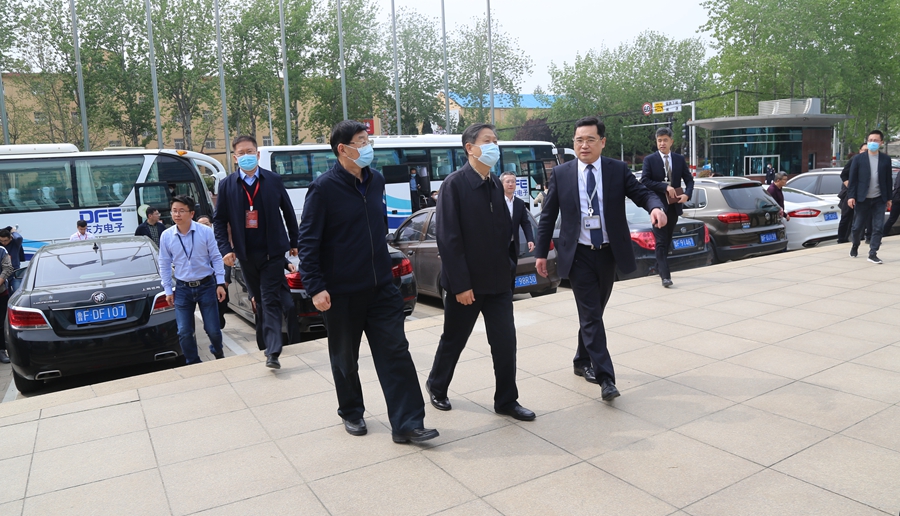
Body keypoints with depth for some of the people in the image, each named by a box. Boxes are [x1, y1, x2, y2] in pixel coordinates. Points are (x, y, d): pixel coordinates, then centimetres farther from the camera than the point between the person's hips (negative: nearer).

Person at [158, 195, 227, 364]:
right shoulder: (166, 236, -3)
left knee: (213, 329, 4)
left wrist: (220, 284, -4)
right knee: (184, 332, -1)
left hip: (206, 286, -2)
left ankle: (218, 352, 36)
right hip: (182, 289, 2)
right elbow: (164, 265, 7)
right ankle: (193, 363, 20)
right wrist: (168, 290, 7)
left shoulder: (206, 232, -9)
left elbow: (216, 258, -2)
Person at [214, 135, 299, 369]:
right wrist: (225, 249, -7)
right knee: (260, 300, 14)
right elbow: (219, 220, 3)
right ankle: (271, 343, 31)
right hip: (246, 254, 2)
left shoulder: (274, 180, 1)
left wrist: (293, 242, 8)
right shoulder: (227, 185, 2)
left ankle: (272, 352, -9)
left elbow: (288, 212, 7)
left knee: (270, 300, -6)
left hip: (272, 251, -2)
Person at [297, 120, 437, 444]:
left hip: (381, 286, 5)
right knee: (345, 357, 12)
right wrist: (315, 287, -18)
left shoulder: (376, 180, 6)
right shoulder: (324, 188, -12)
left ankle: (406, 424, 5)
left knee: (396, 351, -1)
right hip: (342, 292, -4)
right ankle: (351, 414, 33)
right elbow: (308, 241, -12)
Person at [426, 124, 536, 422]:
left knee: (505, 341, 5)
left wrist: (507, 264, 5)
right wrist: (460, 284, -19)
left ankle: (506, 400, 20)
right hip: (466, 282, -5)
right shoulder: (455, 184, -13)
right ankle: (436, 386, 35)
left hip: (497, 280, 5)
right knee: (454, 340, 12)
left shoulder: (495, 184, 8)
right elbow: (448, 238, -17)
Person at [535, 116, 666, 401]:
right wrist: (541, 253, 2)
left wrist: (656, 207, -27)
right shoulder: (561, 173, -1)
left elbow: (642, 193, -3)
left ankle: (583, 362, 35)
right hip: (579, 255, -2)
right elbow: (548, 216, 3)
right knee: (591, 316, -6)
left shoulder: (618, 170, 1)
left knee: (593, 313, 15)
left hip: (608, 252, 2)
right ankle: (605, 377, -3)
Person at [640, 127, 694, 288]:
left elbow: (689, 179, 8)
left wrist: (687, 194, -11)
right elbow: (644, 181, -12)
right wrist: (665, 187, -18)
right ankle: (665, 275, -13)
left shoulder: (680, 159, 8)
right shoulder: (650, 160, -3)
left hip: (674, 206, 4)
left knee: (667, 240, 15)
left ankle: (659, 267, 32)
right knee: (661, 242, -9)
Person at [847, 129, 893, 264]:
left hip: (879, 199, 2)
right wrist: (851, 196, -9)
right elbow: (853, 179, -2)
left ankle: (873, 254, 5)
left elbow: (888, 180, 8)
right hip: (862, 198, -1)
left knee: (878, 227, -2)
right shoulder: (858, 159, 0)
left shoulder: (886, 159, 5)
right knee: (857, 226, 6)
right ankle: (855, 245, 32)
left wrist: (888, 198, 8)